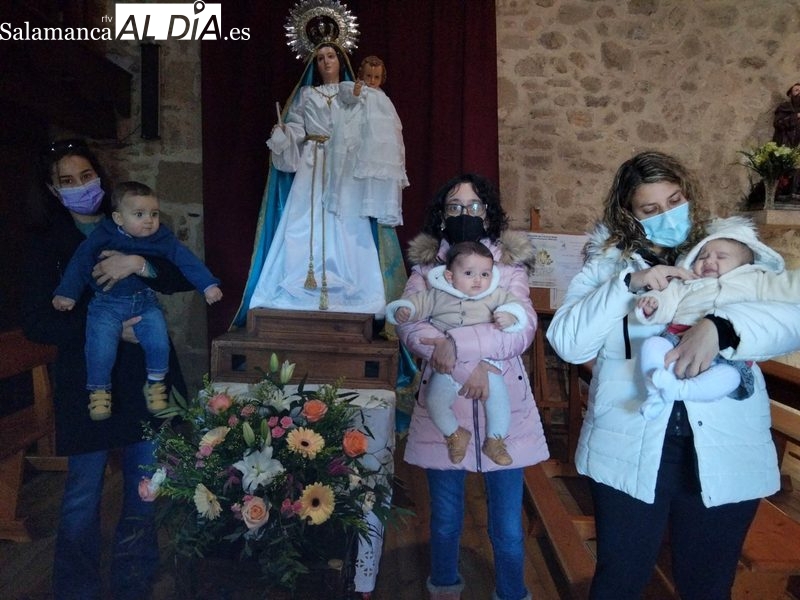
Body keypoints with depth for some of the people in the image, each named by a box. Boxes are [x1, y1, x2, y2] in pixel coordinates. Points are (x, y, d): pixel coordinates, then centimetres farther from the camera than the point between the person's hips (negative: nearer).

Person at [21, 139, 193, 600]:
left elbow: (186, 277, -3)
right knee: (83, 495, 6)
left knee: (145, 489, 9)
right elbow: (37, 323, -4)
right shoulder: (47, 243, 3)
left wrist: (140, 263, -21)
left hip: (147, 375, 2)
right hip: (85, 382, -1)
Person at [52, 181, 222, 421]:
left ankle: (155, 384, 10)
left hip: (145, 301, 2)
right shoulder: (103, 236, -6)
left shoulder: (163, 239, -1)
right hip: (107, 303, -1)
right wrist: (66, 292, -6)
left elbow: (187, 261, -2)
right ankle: (99, 390, 7)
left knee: (158, 340, -16)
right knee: (101, 345, -18)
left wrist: (208, 285, -10)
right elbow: (81, 261, -3)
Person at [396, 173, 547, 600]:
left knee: (508, 527, 7)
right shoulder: (426, 265, 7)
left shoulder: (509, 263, 5)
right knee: (445, 521, 14)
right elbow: (408, 325, -8)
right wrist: (472, 364, -21)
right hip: (442, 405, 1)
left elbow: (523, 328, -9)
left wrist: (453, 343, -20)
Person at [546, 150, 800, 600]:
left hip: (726, 453, 1)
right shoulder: (608, 263, 3)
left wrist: (719, 327, -30)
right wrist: (629, 285, -19)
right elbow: (567, 342, -9)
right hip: (628, 450, 0)